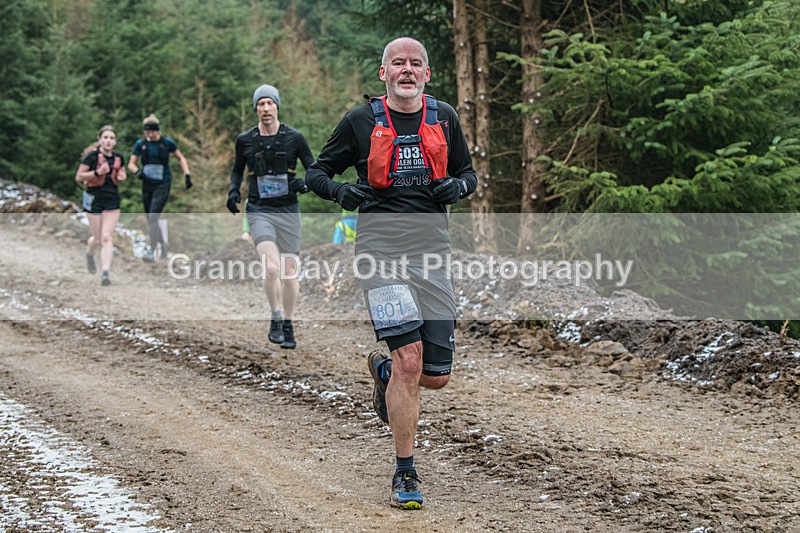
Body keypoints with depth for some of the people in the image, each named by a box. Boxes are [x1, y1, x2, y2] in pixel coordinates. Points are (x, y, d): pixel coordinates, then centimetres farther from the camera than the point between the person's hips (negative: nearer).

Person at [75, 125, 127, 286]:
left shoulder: (118, 158, 5)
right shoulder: (92, 156, -10)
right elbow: (79, 177, -10)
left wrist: (121, 176, -1)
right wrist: (97, 172, -23)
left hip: (112, 200, 3)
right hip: (94, 199, -3)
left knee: (107, 238, -8)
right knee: (98, 238, 6)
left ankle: (105, 274, -12)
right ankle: (89, 254, 42)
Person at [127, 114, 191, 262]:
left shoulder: (167, 142, -5)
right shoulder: (140, 143, 1)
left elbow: (181, 158, 8)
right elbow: (131, 163, 4)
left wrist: (187, 175, -2)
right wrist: (138, 171, -18)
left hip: (163, 184, -4)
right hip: (147, 184, 4)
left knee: (153, 217, -18)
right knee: (150, 221, 10)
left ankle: (151, 251, -17)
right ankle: (163, 244, 33)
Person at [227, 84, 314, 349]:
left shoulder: (294, 138, 0)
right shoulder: (245, 140, 3)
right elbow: (237, 170, 20)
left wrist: (305, 183, -15)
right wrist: (233, 191, 1)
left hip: (288, 211, 1)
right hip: (259, 211, -1)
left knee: (289, 273, 5)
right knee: (272, 267, -21)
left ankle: (288, 326, 22)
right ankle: (276, 320, -3)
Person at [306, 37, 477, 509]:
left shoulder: (444, 117, 11)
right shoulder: (361, 121, 4)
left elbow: (468, 172, 22)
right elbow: (318, 172, 12)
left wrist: (458, 186, -1)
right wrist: (340, 191, -10)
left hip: (433, 251, 4)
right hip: (382, 250, -3)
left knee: (436, 376, 3)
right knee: (409, 359, -17)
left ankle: (383, 371, 39)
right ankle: (405, 474, -4)